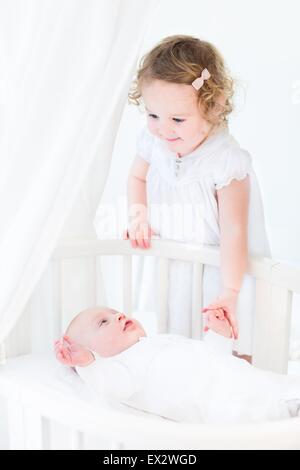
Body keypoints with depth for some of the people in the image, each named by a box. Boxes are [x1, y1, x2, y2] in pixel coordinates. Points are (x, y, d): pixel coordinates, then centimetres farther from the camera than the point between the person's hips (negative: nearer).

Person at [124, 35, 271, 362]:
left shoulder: (226, 160, -26)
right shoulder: (152, 142, -9)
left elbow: (233, 229, -24)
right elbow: (137, 178, 13)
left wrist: (229, 291, -23)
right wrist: (138, 214, -6)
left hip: (217, 265, -5)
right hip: (167, 262, 5)